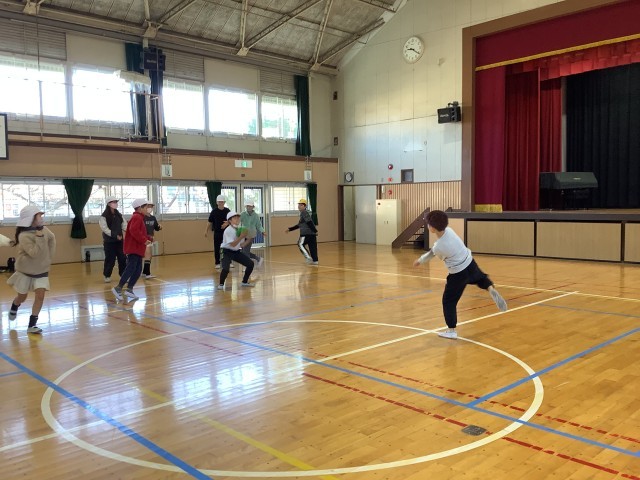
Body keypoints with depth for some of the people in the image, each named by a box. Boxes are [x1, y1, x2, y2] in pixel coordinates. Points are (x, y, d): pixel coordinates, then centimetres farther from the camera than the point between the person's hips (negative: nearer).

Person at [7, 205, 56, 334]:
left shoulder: (43, 229, -9)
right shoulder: (23, 236, -25)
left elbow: (52, 238, 12)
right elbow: (34, 253, -33)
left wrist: (50, 256, 7)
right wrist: (39, 237, -37)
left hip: (41, 270, 3)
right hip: (26, 271, -3)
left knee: (40, 295, -11)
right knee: (22, 297, 13)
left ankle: (32, 325, -3)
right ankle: (14, 307, 51)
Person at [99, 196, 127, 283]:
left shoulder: (119, 215, 12)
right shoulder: (104, 216, -6)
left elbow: (124, 224, 7)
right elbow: (105, 229, -14)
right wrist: (115, 236, -20)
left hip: (119, 240, 5)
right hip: (109, 241, -5)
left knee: (123, 258, 1)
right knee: (110, 259, 0)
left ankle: (123, 274, 10)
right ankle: (107, 276, 16)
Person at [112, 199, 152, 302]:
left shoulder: (139, 217, 21)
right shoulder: (137, 217, -11)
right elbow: (134, 230, -26)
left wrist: (148, 238, 11)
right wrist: (144, 240, -23)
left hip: (137, 249, 10)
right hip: (134, 248, -10)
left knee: (138, 270, 8)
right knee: (131, 268, -13)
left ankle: (129, 290, 9)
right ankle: (118, 288, -12)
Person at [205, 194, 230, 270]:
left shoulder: (227, 211, -2)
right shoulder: (214, 211, -4)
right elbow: (210, 222, 3)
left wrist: (227, 223, -18)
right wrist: (206, 231, 1)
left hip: (226, 232, 1)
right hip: (217, 232, -1)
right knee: (217, 248, 3)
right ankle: (217, 263, 13)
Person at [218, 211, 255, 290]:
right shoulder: (228, 230, -19)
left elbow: (241, 244, 7)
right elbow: (233, 244, -27)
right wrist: (241, 237, -30)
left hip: (237, 252, 7)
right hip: (227, 252, -7)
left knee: (250, 264, 3)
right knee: (226, 268, -27)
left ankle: (244, 282, 21)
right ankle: (221, 284, -1)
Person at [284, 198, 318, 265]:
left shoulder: (304, 213, -8)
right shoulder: (303, 213, 23)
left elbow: (310, 223, -18)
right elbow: (299, 225, 29)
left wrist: (315, 231, -24)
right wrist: (290, 229, 30)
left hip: (306, 233, -9)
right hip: (312, 233, 9)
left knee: (300, 244, -2)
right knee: (312, 246, 6)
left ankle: (308, 257, -8)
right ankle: (315, 260, 5)